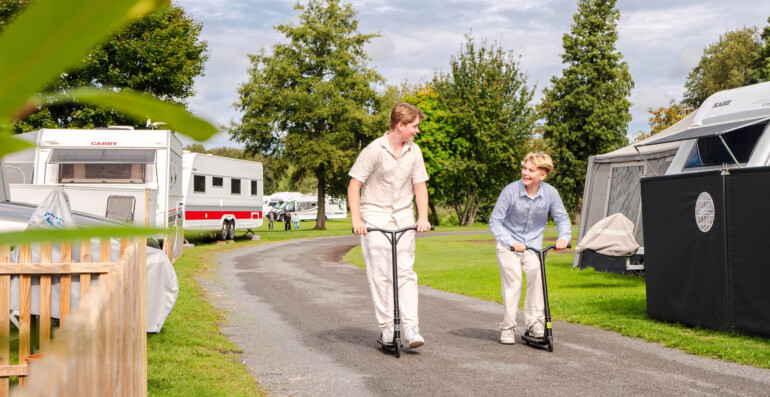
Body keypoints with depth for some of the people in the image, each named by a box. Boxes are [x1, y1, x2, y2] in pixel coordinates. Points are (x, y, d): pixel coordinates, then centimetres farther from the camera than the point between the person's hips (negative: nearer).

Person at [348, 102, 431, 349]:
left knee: (406, 271, -4)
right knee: (380, 273, -6)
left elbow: (419, 185, 7)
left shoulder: (414, 152, 4)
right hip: (375, 214, -3)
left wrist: (423, 217, -6)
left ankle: (411, 329, -7)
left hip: (403, 216, 4)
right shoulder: (374, 150, -9)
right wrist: (356, 220, -16)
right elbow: (354, 185, -8)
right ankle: (386, 327, 2)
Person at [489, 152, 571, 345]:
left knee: (536, 272, -22)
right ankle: (507, 327, 3)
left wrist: (563, 237, -16)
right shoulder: (511, 190, -17)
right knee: (513, 281, -12)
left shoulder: (550, 193, -9)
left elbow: (562, 218, 4)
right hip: (509, 246, -2)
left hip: (533, 246, 2)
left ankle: (534, 320, -11)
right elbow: (495, 221, -13)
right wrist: (511, 242, -26)